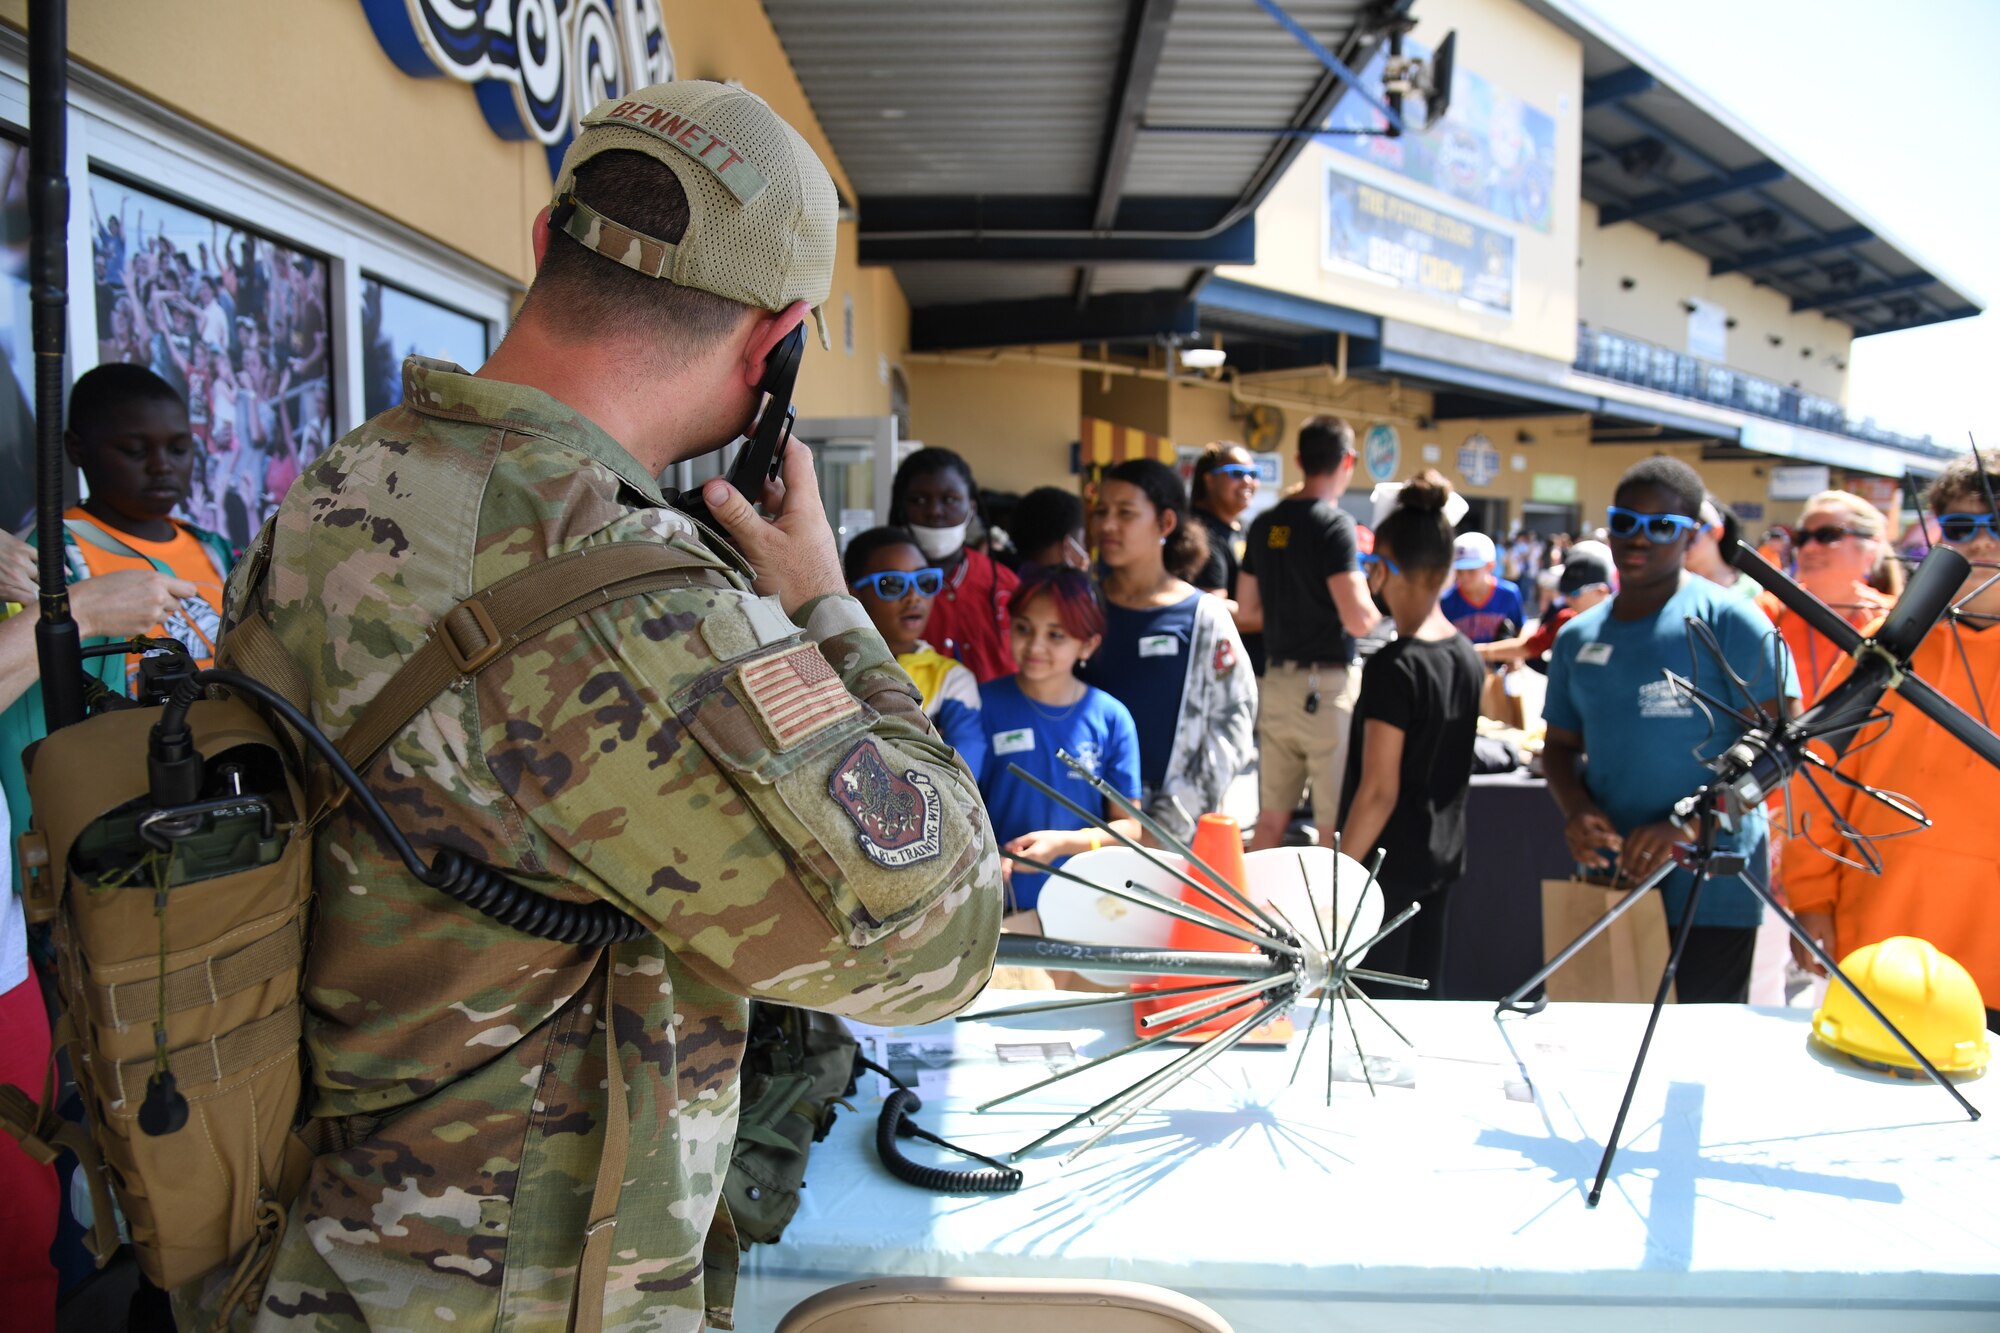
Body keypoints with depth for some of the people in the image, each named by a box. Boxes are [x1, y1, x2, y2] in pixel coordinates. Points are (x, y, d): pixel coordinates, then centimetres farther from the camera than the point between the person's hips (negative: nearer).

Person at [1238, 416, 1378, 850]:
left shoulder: (1265, 524, 7)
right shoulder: (1334, 525, -13)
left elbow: (1246, 612, 14)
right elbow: (1359, 620, -18)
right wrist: (1378, 590, 1)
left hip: (1277, 679, 7)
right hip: (1328, 684, -7)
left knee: (1270, 822, 13)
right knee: (1336, 829, 1)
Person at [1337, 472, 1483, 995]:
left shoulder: (1394, 667, -20)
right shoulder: (1467, 656, 3)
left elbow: (1378, 790, -20)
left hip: (1389, 862, -8)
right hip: (1443, 856, 8)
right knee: (1425, 994, 15)